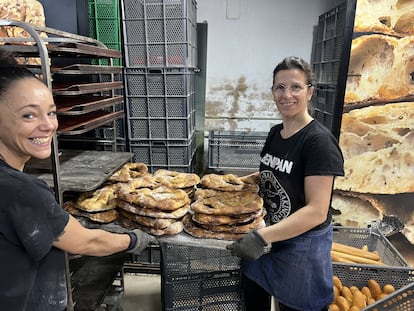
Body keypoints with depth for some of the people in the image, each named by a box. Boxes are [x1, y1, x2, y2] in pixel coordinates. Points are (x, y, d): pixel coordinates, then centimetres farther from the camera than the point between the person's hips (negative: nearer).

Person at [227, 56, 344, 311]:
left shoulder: (319, 140, -22)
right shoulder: (275, 132, 0)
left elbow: (317, 211, -25)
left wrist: (262, 236, -32)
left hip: (303, 245, -7)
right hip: (271, 237, 7)